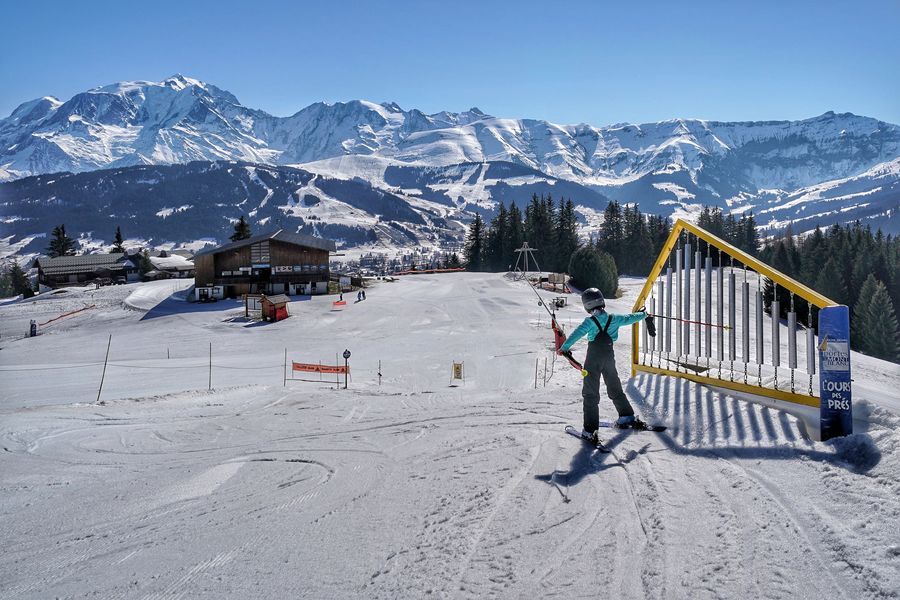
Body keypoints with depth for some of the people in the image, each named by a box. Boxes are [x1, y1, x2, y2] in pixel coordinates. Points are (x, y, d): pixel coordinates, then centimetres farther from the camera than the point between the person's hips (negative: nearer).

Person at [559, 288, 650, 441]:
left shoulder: (590, 321, -13)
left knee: (590, 393, -2)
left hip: (593, 359, -5)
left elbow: (577, 333, -25)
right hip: (609, 358, 5)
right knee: (615, 389, 22)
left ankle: (590, 430, -6)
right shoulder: (613, 319, 2)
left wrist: (564, 348, -26)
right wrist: (643, 314, 36)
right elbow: (629, 318, 17)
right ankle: (628, 417, 31)